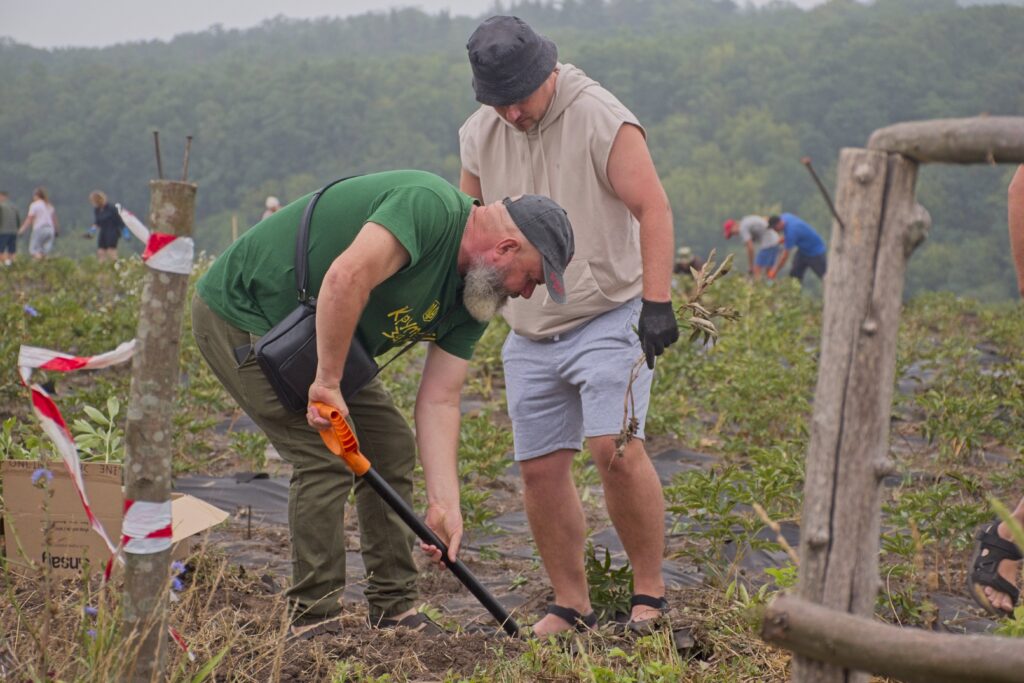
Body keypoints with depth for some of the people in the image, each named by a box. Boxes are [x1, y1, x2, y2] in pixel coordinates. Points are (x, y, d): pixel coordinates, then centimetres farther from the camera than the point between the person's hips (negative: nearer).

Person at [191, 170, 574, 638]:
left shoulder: (471, 303, 1)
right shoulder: (431, 206, -27)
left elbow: (439, 400, -4)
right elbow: (347, 277, -41)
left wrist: (444, 503, -15)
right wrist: (328, 383, -35)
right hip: (241, 313, -10)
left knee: (391, 446, 7)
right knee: (326, 457, -16)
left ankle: (393, 609, 15)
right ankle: (313, 623, -6)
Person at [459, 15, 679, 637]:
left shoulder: (602, 119, -12)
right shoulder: (480, 133, 7)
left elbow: (653, 208, -16)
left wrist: (657, 301, -24)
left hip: (607, 317, -6)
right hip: (530, 331, 6)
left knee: (616, 449, -19)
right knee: (541, 469, 2)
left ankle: (651, 592, -4)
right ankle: (572, 605, 14)